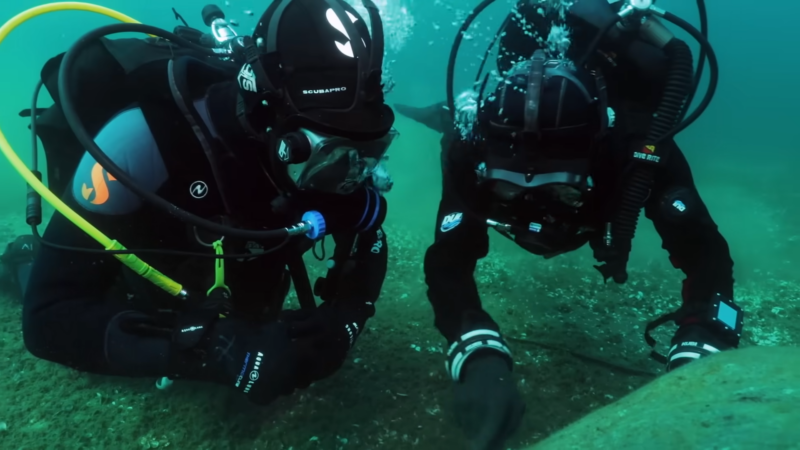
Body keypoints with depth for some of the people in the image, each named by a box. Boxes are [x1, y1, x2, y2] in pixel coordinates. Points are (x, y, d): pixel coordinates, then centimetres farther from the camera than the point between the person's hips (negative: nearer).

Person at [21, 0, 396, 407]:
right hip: (140, 293, -3)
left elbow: (368, 239, -13)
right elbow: (50, 315, -41)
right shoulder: (147, 134, -42)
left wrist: (343, 318, -33)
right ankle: (34, 261, 38)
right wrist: (213, 350, -52)